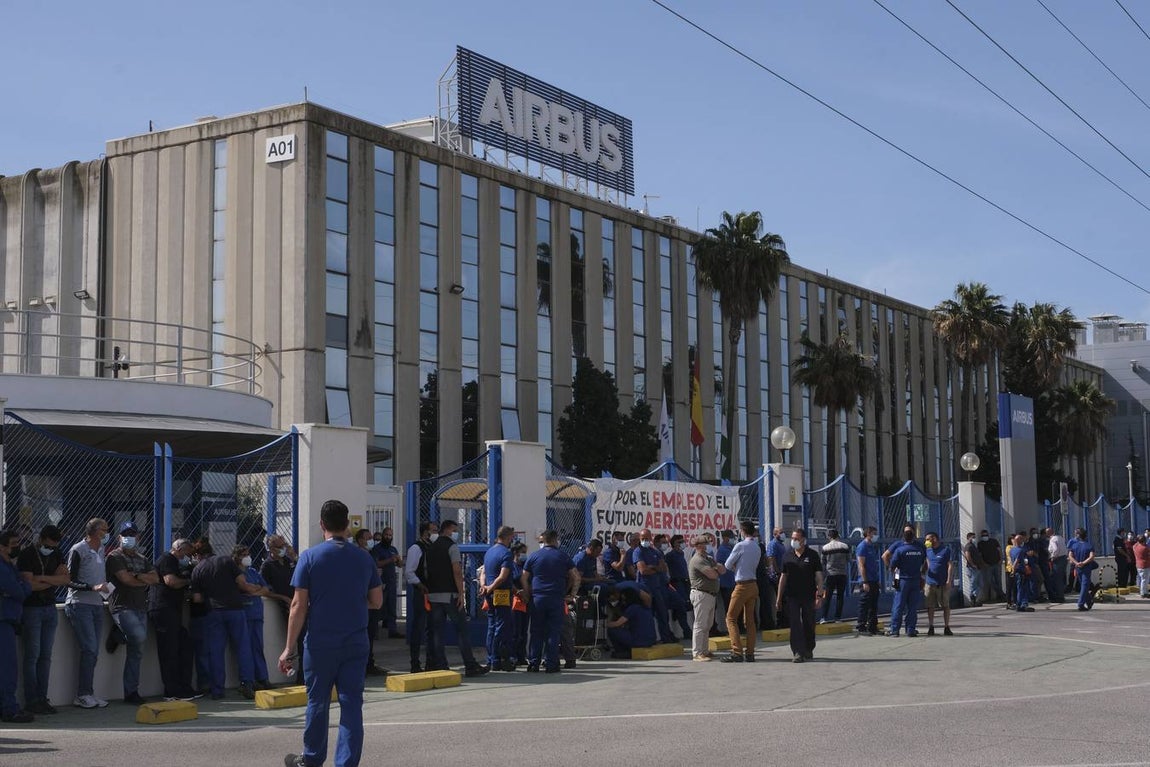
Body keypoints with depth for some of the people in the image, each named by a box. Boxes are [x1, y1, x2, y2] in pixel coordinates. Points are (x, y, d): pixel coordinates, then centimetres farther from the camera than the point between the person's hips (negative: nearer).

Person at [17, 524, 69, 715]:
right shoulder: (27, 555, -8)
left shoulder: (57, 554, 10)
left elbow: (66, 579, -2)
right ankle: (31, 701, -3)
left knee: (46, 655, 5)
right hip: (31, 608, -6)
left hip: (50, 608, 6)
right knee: (32, 655, -6)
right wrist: (54, 580, -6)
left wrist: (42, 578, -15)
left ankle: (42, 698, 8)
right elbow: (29, 585, -17)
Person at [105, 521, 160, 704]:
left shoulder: (142, 559, 22)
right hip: (123, 607, -6)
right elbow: (126, 579, -10)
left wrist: (137, 576, -7)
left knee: (136, 651, 3)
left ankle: (131, 692, 6)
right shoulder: (115, 557, 1)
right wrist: (145, 580, 4)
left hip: (141, 608, 6)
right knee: (139, 636, -32)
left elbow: (155, 579, 9)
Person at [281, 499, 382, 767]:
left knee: (318, 702, 12)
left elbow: (298, 607, -8)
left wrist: (289, 648, -5)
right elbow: (377, 601, 8)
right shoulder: (364, 558, 3)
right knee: (351, 704, 4)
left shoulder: (310, 557, -7)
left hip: (320, 643, -2)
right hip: (356, 642, 2)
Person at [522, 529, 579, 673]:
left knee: (536, 632, 6)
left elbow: (524, 578, 5)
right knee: (553, 632, 1)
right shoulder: (563, 557, 4)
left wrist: (528, 595, 11)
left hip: (537, 598, 1)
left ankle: (533, 663, 5)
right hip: (556, 599, -1)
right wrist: (572, 593, 13)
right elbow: (576, 577, 4)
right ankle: (550, 664, -1)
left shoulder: (533, 556, 6)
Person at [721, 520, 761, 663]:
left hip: (742, 586, -8)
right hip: (753, 585, 8)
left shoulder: (740, 546, -13)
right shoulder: (757, 548, 11)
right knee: (749, 620, 11)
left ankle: (737, 652, -12)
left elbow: (727, 565, -6)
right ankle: (750, 653, 11)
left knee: (731, 618, -3)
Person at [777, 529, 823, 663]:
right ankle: (798, 652, -6)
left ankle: (808, 650, 26)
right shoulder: (788, 556, 7)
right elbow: (783, 577, 11)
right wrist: (779, 598, 9)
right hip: (792, 596, 2)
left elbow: (818, 576, -2)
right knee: (795, 625, -5)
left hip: (808, 596, -2)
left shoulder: (813, 555, -1)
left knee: (809, 624, 8)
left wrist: (820, 595, -10)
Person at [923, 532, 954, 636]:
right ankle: (930, 628, 9)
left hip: (943, 583, -5)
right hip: (930, 582, 5)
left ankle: (946, 628, 10)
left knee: (945, 605, 3)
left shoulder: (946, 550, -6)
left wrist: (949, 580, -15)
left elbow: (950, 565, -9)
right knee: (930, 606, 3)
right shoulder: (928, 550, 11)